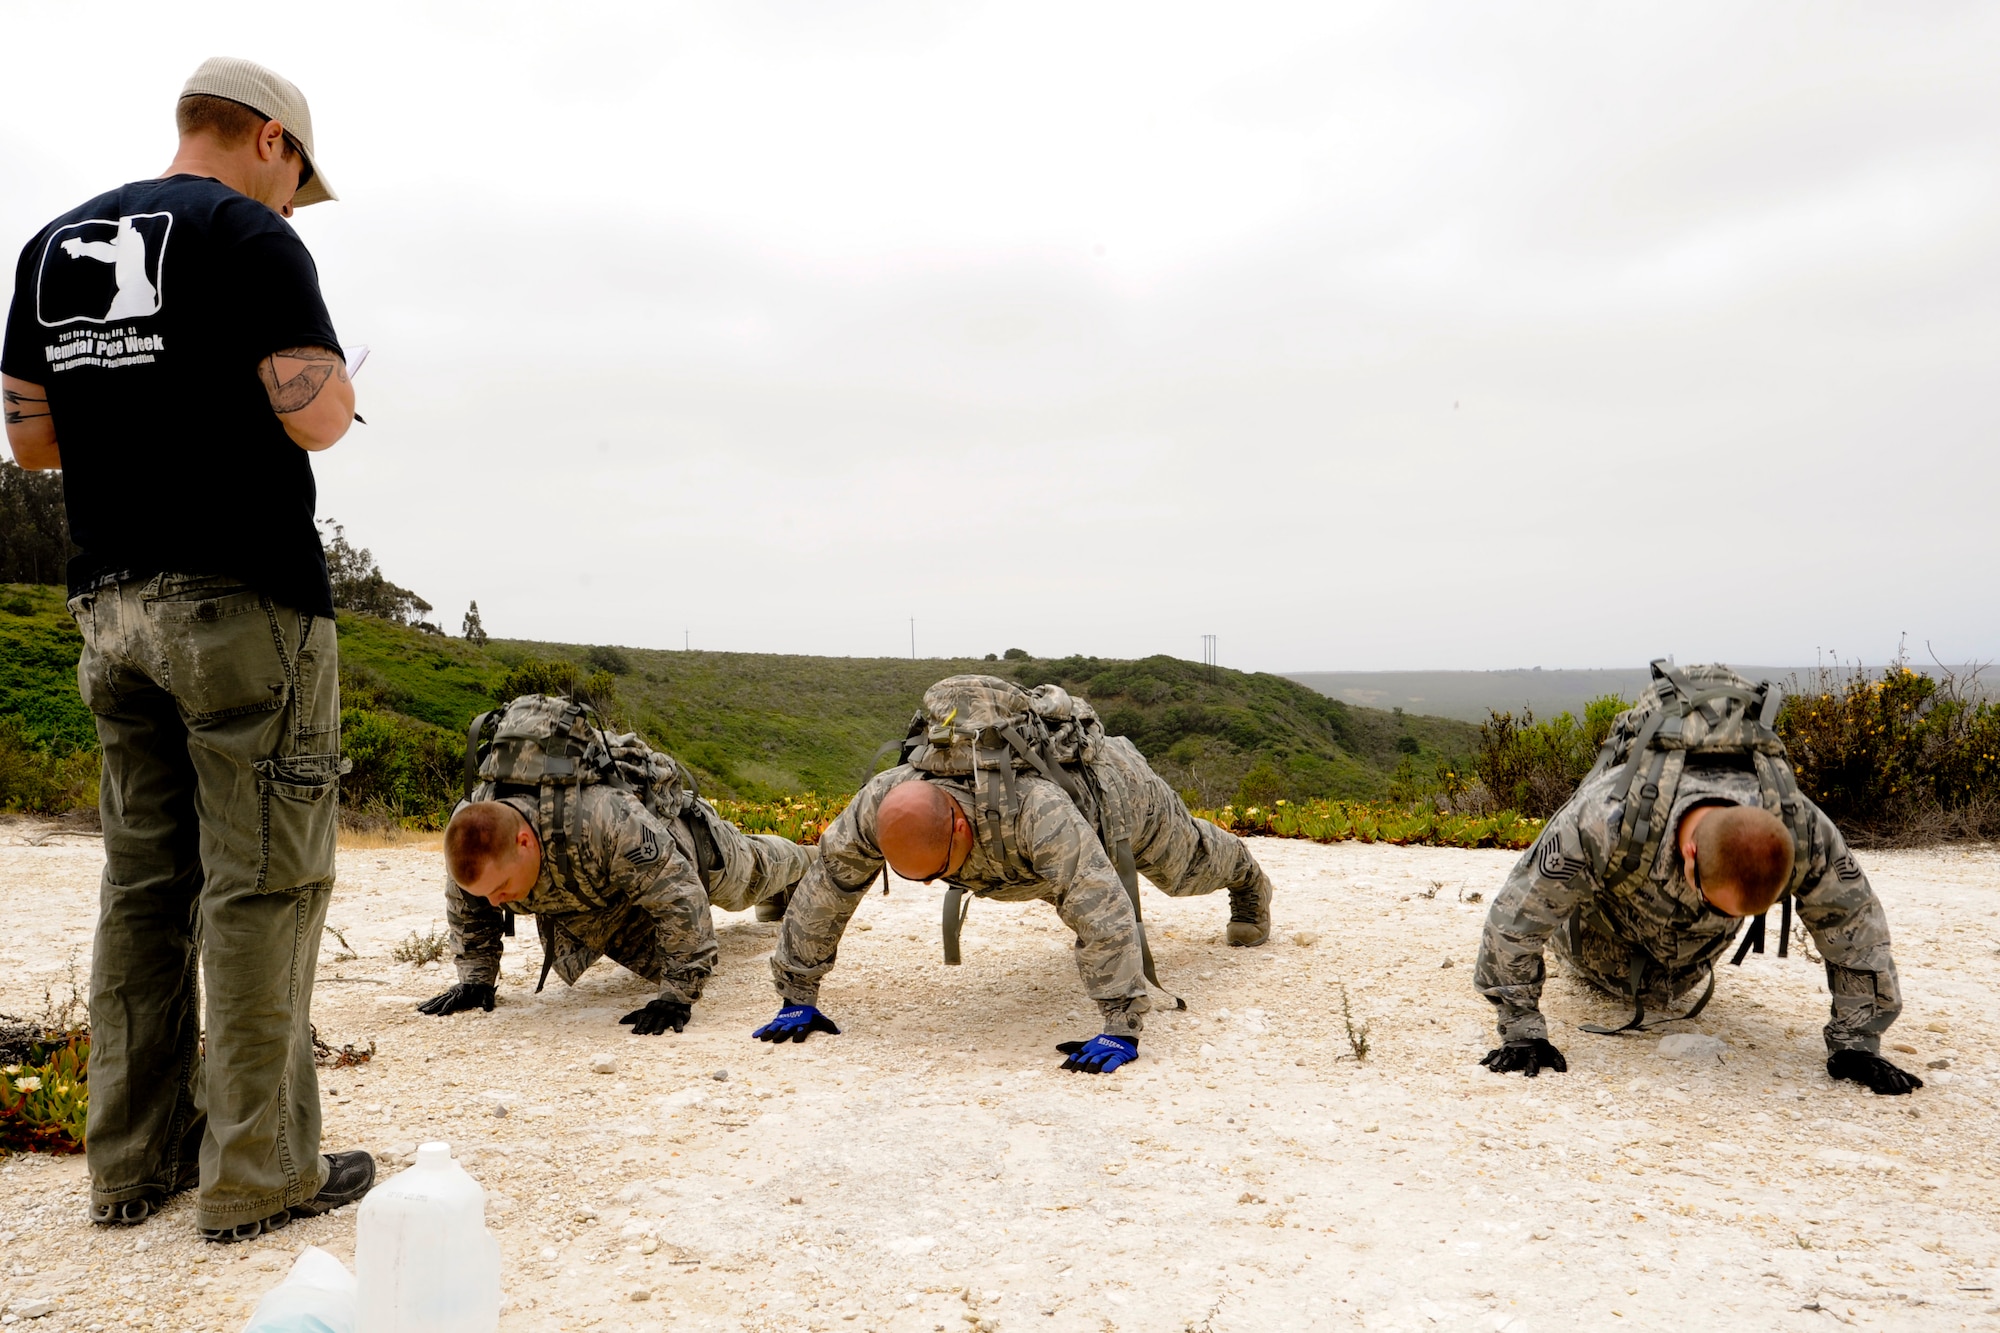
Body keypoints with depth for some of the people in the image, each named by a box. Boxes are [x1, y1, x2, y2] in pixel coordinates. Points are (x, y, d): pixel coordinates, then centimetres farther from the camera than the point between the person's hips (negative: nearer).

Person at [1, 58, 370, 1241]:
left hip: (112, 601, 7)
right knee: (260, 885, -3)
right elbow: (316, 418, -15)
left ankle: (134, 1161, 19)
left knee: (143, 880, 12)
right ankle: (259, 1174, 3)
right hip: (246, 603, -7)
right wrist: (333, 387, 6)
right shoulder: (249, 235, -6)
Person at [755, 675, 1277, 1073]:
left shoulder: (1037, 811, -54)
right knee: (1062, 881, 35)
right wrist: (798, 998, -25)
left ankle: (1247, 879, 61)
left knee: (1187, 865, 27)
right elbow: (822, 892, -29)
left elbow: (1103, 913, -55)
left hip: (1109, 782, -4)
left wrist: (1122, 1030, -55)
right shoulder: (880, 802, -39)